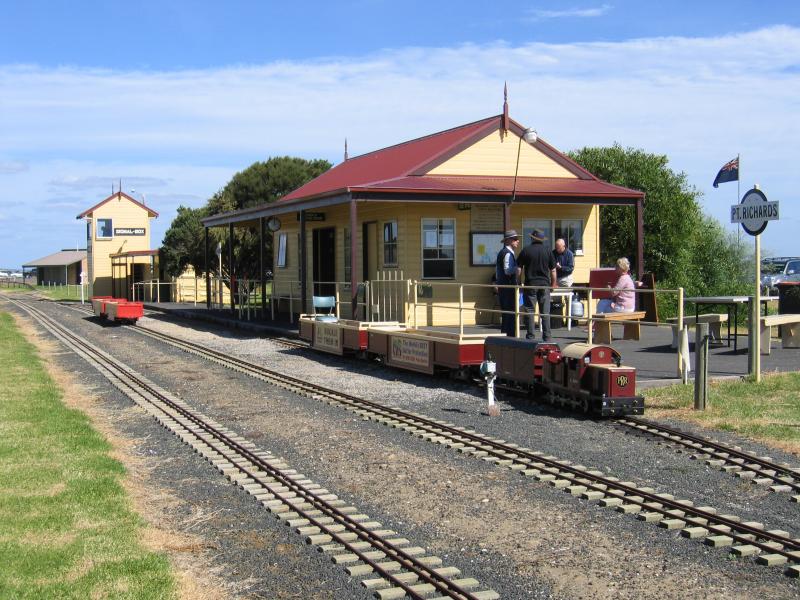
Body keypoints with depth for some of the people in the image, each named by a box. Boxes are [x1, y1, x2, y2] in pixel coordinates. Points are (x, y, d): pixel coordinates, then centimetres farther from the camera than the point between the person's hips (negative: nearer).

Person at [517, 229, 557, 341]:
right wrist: (553, 284, 16)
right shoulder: (548, 252, 4)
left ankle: (531, 336, 1)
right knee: (545, 312, 5)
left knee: (530, 311, 3)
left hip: (530, 285, -2)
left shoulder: (526, 250, -2)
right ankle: (547, 337, 4)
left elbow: (519, 269, -3)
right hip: (544, 285, 2)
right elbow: (553, 270, 6)